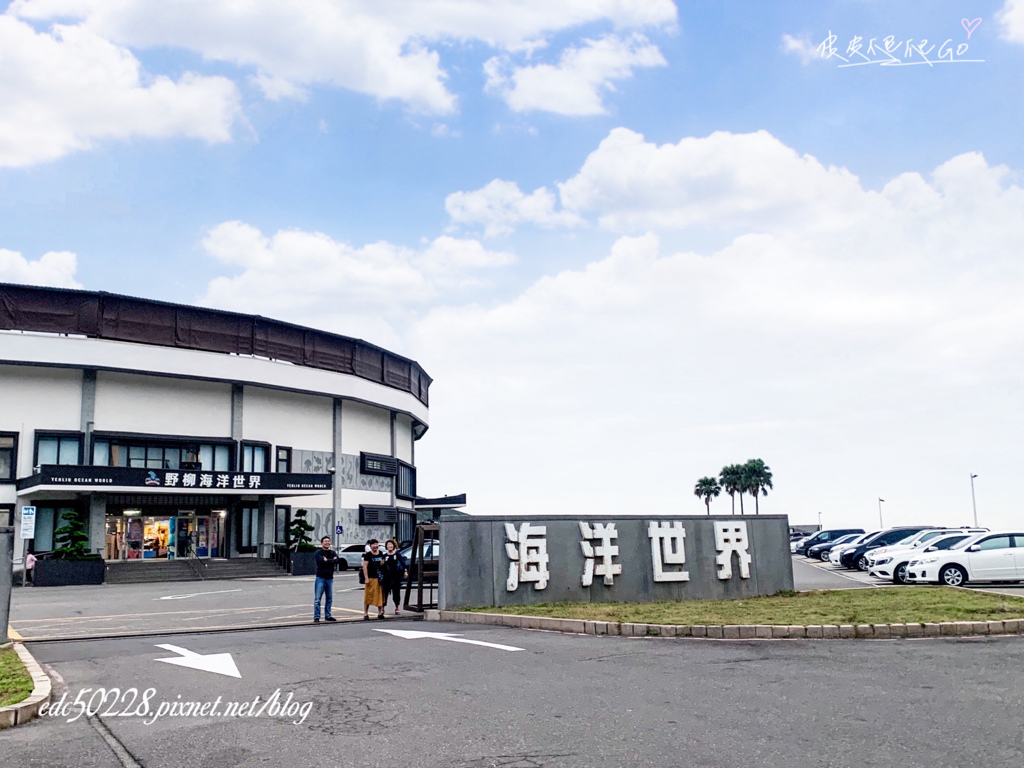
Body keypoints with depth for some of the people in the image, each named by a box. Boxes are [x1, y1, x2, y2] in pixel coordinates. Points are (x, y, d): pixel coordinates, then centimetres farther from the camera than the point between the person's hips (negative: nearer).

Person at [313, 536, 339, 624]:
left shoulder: (332, 552, 13)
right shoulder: (319, 552, -3)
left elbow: (337, 560, -5)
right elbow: (321, 561, -20)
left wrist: (327, 560, -12)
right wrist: (332, 560, -11)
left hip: (330, 578, 6)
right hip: (321, 578, -6)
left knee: (329, 599, 12)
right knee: (317, 599, -8)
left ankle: (327, 616, 21)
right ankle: (316, 617, -8)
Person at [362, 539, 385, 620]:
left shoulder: (381, 554, 11)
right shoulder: (367, 555, -4)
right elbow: (365, 566, -8)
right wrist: (366, 578, -13)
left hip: (379, 578, 5)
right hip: (371, 578, -5)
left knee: (380, 596, 8)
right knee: (368, 596, -3)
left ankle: (380, 613, 16)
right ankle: (365, 614, 2)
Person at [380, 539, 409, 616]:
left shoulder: (397, 554, 1)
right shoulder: (385, 555, 5)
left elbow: (403, 562, -5)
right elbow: (382, 567, 9)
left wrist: (405, 571, -16)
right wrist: (381, 564, -14)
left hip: (396, 576, 0)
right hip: (387, 576, 0)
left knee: (396, 592, 6)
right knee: (385, 592, -4)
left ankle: (397, 608, 19)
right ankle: (382, 608, 3)